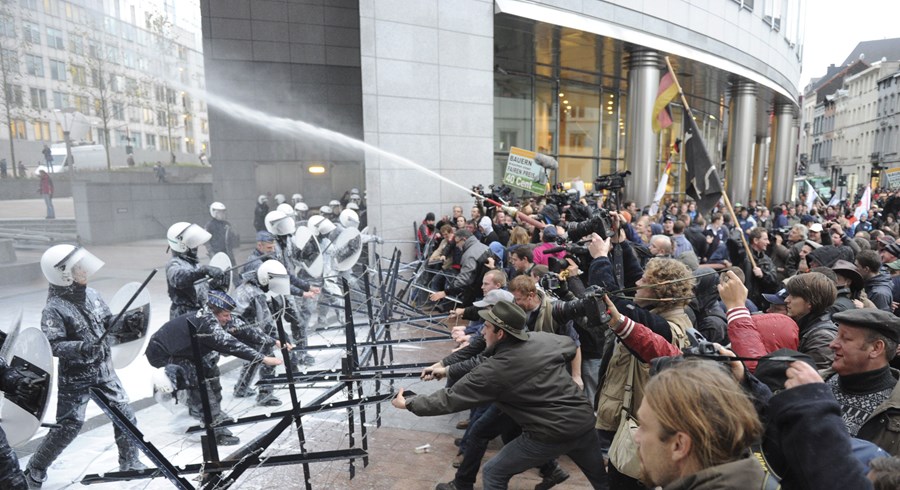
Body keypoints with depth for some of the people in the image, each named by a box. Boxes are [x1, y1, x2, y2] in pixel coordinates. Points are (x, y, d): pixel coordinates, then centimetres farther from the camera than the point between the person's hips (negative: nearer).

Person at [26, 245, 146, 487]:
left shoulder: (90, 294, 0)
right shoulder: (54, 308, -18)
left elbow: (108, 321, 10)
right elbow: (52, 345, -22)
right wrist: (80, 348, -37)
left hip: (104, 371, 6)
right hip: (75, 378, -5)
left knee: (125, 415, 6)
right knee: (68, 425, 3)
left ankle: (129, 462, 24)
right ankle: (34, 471, 27)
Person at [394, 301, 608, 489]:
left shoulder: (494, 370, -16)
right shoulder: (543, 339, -1)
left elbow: (451, 399, -9)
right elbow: (570, 346, 20)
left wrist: (409, 404, 2)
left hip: (550, 434, -6)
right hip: (584, 420, 6)